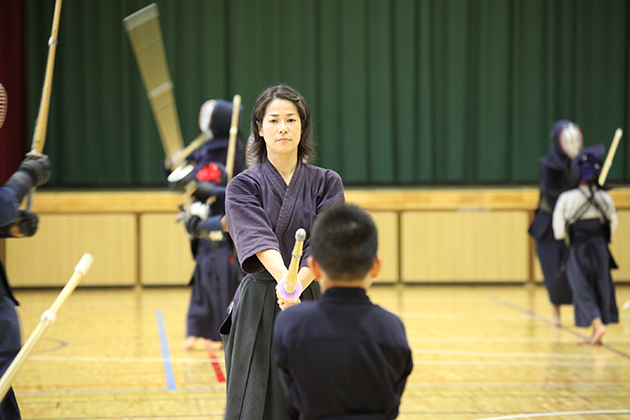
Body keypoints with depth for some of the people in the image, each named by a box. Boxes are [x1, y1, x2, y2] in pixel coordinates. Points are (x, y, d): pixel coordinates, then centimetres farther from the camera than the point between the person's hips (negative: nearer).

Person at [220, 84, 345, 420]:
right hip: (259, 307, -1)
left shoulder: (327, 183, 5)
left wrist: (298, 283, -29)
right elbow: (259, 239, -17)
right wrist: (284, 278, -37)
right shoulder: (243, 186, 0)